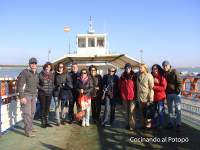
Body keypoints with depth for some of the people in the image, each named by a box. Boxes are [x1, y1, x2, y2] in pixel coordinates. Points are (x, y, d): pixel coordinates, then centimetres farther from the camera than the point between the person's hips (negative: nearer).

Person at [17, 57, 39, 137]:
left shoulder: (36, 74, 11)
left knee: (32, 112, 14)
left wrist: (36, 95, 17)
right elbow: (20, 85, -15)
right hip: (26, 95, -7)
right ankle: (28, 131, -1)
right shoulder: (25, 72, -12)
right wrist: (22, 97, -18)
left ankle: (30, 127, 29)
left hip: (33, 95, 7)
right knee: (27, 113, -7)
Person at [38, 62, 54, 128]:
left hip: (49, 94, 4)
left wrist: (52, 89, 1)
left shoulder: (52, 75, 6)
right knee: (43, 108, 1)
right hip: (42, 94, -4)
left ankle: (46, 122, 20)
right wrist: (42, 89, -14)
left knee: (47, 108, 10)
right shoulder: (41, 74, -6)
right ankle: (43, 122, 10)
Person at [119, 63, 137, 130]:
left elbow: (136, 86, -1)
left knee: (132, 111, -7)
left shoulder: (134, 76, -1)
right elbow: (120, 86, 10)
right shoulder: (122, 77, 7)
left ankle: (132, 125, 0)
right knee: (127, 111, 13)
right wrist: (121, 95, 5)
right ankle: (128, 123, 24)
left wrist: (135, 95, -7)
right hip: (125, 96, 4)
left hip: (132, 96, -4)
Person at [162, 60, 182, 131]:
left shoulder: (174, 72, -9)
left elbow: (179, 82, -10)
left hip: (175, 93, -5)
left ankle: (178, 124, 9)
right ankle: (170, 123, 23)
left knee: (178, 109, 0)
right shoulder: (163, 74, 3)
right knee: (169, 109, 13)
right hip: (168, 94, 5)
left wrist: (178, 91, -16)